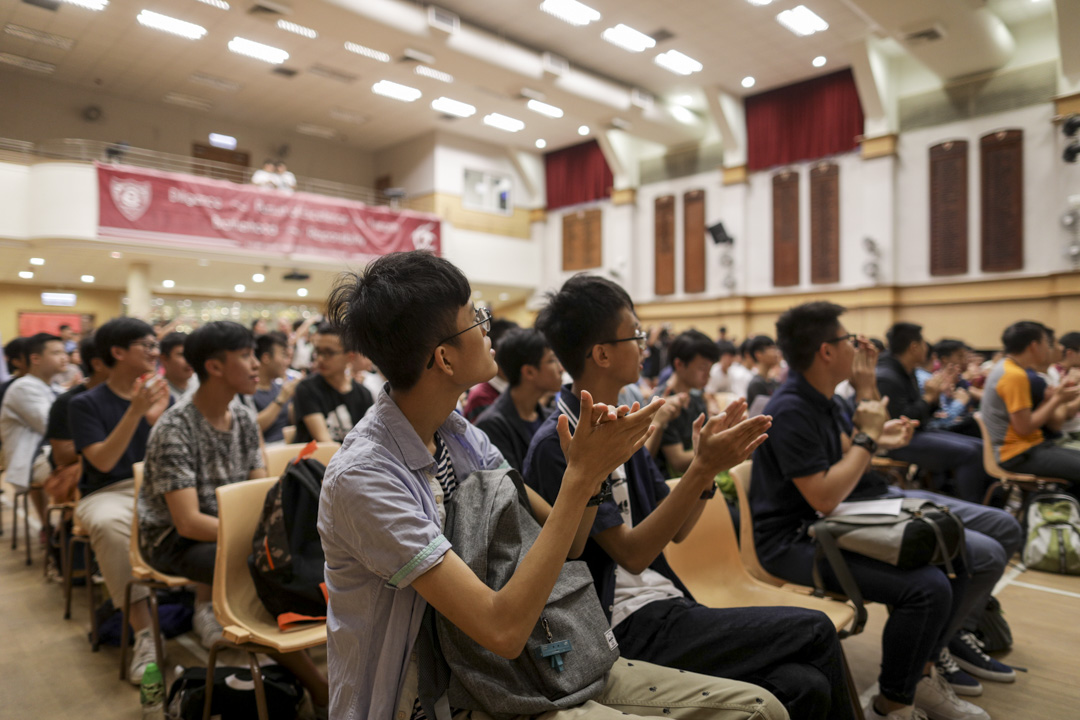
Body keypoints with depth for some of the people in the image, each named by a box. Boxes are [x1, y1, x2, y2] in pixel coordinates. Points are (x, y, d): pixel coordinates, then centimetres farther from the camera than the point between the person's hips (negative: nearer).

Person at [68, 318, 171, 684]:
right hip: (109, 492, -2)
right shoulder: (86, 403, 1)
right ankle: (144, 633, -31)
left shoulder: (162, 397, 10)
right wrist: (134, 412, -22)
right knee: (109, 524, -38)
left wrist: (157, 419, -16)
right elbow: (103, 462, -11)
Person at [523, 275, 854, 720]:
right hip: (628, 629, -7)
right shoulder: (557, 444, -16)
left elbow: (676, 531, 10)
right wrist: (703, 468, -21)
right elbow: (631, 554, -17)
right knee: (815, 631, -11)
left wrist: (707, 466, -6)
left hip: (664, 606, 7)